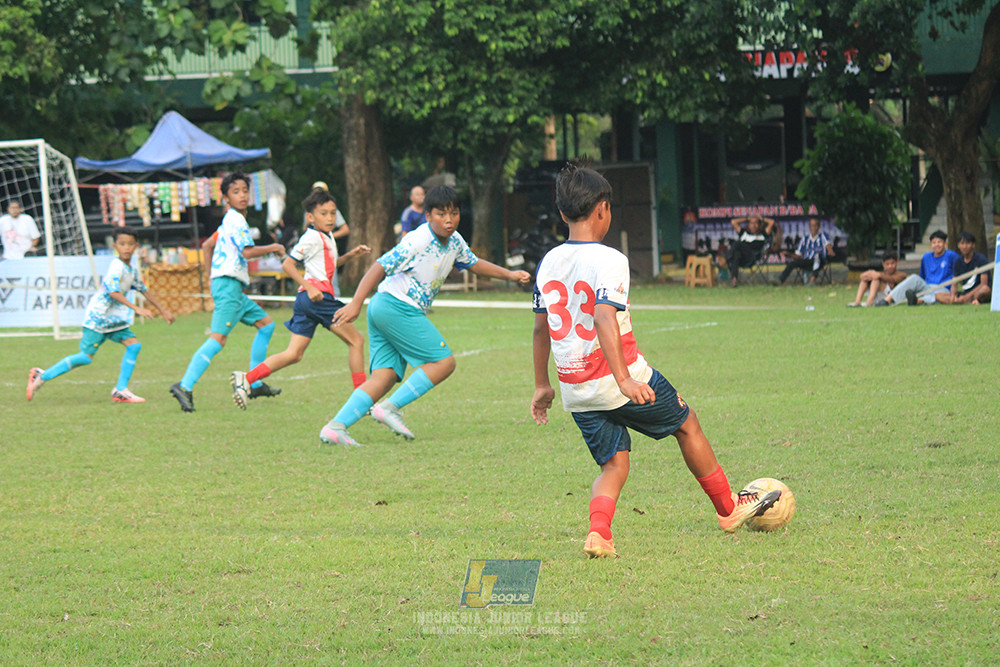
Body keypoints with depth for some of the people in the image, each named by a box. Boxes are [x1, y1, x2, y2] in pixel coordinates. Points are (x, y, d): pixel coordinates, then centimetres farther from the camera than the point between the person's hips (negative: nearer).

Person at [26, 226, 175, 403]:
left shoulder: (132, 271, 10)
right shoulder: (116, 267, -19)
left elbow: (144, 291, 25)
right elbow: (113, 292, -31)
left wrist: (163, 311, 30)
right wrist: (136, 308, -35)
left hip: (113, 319, 9)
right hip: (98, 317, -9)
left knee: (134, 345, -4)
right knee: (87, 356, -8)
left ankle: (121, 390, -1)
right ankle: (42, 376, 1)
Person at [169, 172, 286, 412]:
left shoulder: (229, 221, 20)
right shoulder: (235, 219, -11)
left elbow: (207, 245, 28)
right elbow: (247, 252, -20)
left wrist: (214, 272, 29)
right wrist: (274, 248, -6)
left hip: (233, 287, 11)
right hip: (228, 285, -11)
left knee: (266, 324, 17)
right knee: (218, 338, -20)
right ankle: (184, 386, -30)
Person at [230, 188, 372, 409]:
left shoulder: (327, 237, 23)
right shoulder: (313, 237, -6)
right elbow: (288, 264, -11)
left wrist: (350, 255, 23)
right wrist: (309, 287, -20)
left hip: (306, 299, 10)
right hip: (318, 297, -10)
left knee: (293, 354, 4)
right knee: (356, 340, -1)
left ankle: (246, 378, -6)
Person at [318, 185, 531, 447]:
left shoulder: (454, 241, 11)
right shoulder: (418, 241, -16)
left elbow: (473, 263, 31)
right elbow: (380, 267, -18)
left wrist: (510, 274, 23)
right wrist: (355, 304, -24)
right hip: (396, 306, -9)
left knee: (385, 376, -1)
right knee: (444, 362, -9)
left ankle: (335, 427, -11)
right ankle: (390, 408, -11)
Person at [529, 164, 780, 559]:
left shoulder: (548, 263, 6)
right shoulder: (608, 260, -15)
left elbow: (541, 327, 13)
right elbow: (604, 318, -28)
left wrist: (542, 386, 23)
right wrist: (624, 379, -33)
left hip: (576, 389, 6)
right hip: (617, 379, -6)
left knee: (613, 466, 12)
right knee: (687, 425, 17)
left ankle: (598, 532, -15)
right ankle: (728, 509, 30)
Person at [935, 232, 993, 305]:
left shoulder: (981, 259, -8)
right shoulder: (958, 262, 8)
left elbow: (984, 284, -16)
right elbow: (954, 284, 6)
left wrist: (968, 296, -26)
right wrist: (953, 295, -18)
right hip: (966, 293, 6)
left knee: (985, 289, -40)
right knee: (940, 296, -16)